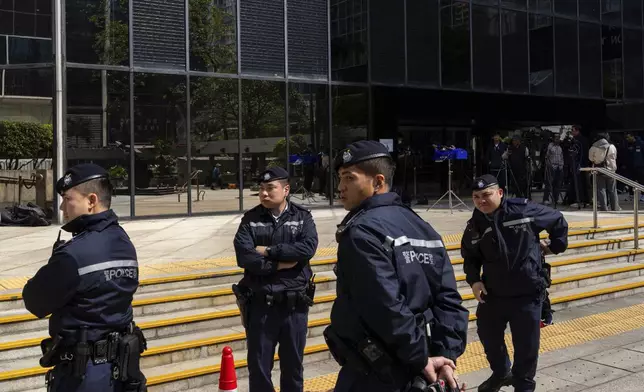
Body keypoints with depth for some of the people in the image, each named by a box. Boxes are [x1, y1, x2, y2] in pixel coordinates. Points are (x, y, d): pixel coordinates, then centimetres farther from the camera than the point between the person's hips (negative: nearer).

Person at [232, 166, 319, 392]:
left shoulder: (302, 217, 1)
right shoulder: (250, 219, 1)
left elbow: (308, 248, -17)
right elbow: (244, 257, -12)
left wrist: (269, 251, -15)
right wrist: (280, 264, -16)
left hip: (294, 304, 0)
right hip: (260, 304, 0)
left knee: (293, 366, 14)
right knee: (258, 367, 9)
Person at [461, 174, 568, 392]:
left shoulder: (523, 210, -12)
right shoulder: (474, 226, -3)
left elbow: (557, 220, 5)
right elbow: (470, 258, 10)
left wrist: (556, 246, 9)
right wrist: (474, 280, -5)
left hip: (528, 293, -3)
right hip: (492, 293, 4)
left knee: (526, 344, 5)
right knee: (488, 335, 17)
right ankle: (501, 373, 45)